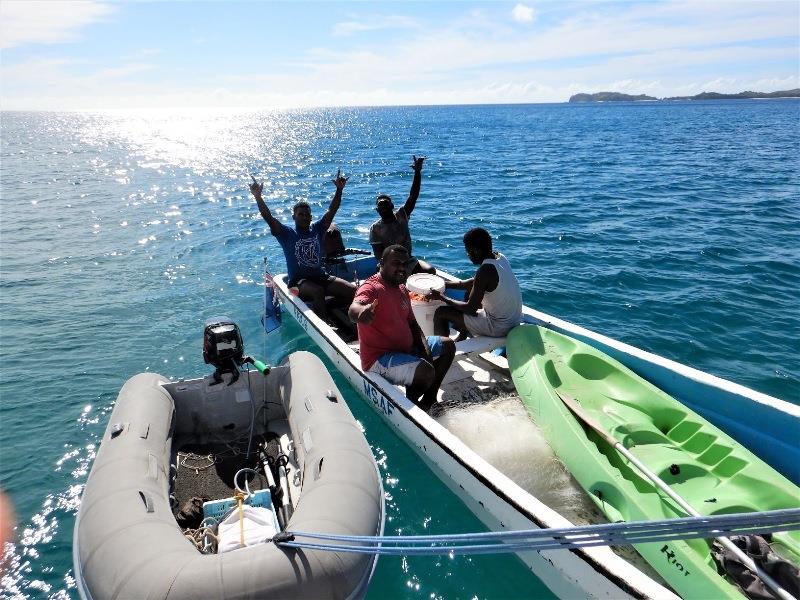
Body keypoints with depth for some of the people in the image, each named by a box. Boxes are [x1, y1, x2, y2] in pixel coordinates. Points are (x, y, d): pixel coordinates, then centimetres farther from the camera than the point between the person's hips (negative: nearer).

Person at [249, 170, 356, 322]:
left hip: (321, 276, 4)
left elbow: (332, 211, 4)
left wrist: (339, 190, -8)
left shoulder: (317, 229, 12)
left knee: (352, 290, -19)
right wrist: (258, 197, -25)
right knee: (318, 291, -39)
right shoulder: (287, 234, 2)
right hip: (298, 281, -4)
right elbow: (268, 217, -11)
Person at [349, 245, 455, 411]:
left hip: (406, 348, 10)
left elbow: (412, 324, 13)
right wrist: (361, 312, -69)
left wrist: (425, 350, -4)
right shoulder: (371, 288, -21)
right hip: (380, 358, -10)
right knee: (426, 371, -32)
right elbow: (353, 309, -43)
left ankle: (429, 400, 19)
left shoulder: (402, 289, 10)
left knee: (448, 345, 18)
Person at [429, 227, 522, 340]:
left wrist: (442, 298, -9)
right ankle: (462, 336, 36)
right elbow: (474, 282, 14)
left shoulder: (486, 270, -25)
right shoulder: (499, 257, 1)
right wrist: (446, 284, 12)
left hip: (498, 328, -9)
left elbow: (471, 309, -20)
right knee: (471, 288, 30)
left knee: (441, 313, -4)